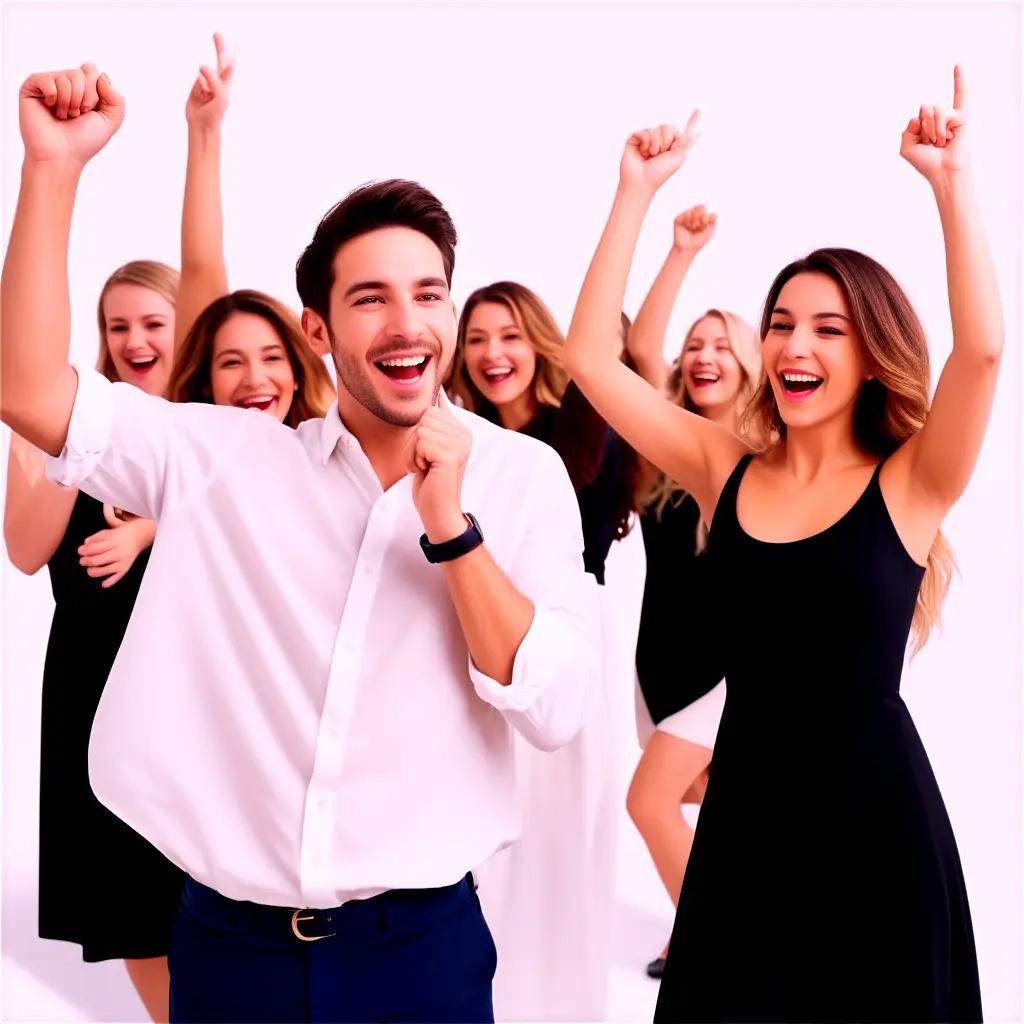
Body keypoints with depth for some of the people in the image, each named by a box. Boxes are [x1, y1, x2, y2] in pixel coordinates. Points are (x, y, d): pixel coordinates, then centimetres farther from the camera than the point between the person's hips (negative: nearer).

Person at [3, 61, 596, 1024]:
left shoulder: (524, 475, -4)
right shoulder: (227, 459, -1)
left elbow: (554, 712, -9)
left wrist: (452, 527, -19)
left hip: (420, 942, -1)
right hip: (228, 938, 1)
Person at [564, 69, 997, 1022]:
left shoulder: (908, 484, -5)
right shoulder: (725, 469, 2)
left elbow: (982, 346, -22)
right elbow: (590, 358, -3)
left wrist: (952, 178, -23)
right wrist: (637, 192, -5)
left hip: (874, 812, -2)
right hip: (746, 807, 3)